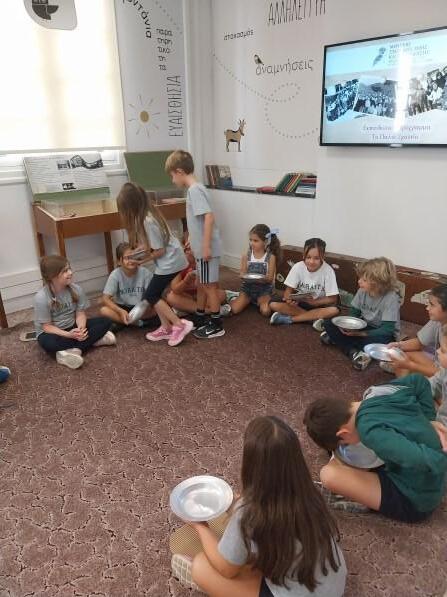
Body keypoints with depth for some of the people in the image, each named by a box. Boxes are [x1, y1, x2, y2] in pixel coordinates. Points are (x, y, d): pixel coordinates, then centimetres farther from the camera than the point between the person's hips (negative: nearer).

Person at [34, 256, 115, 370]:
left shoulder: (76, 289, -11)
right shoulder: (41, 298, -21)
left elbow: (80, 314, -8)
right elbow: (47, 326, -19)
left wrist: (81, 329, -31)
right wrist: (69, 335, -33)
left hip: (73, 327, 4)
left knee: (105, 322, -16)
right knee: (48, 343, -40)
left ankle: (73, 351, -28)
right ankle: (94, 339, -25)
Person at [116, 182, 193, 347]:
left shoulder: (147, 221, -23)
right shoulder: (149, 213, 5)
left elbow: (160, 251, -19)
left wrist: (143, 260, -6)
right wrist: (143, 248, 3)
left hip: (170, 262, -9)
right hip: (171, 259, 9)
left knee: (150, 296, 0)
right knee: (155, 293, 12)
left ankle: (180, 324, -2)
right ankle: (166, 328, 18)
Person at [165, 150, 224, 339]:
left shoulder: (194, 189, -18)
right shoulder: (194, 189, 12)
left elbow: (209, 217, -27)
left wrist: (206, 247, -26)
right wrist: (192, 241, 30)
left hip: (207, 248, -9)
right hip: (201, 248, 9)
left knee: (209, 286, 1)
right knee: (201, 284, 20)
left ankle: (216, 325, 13)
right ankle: (200, 318, 35)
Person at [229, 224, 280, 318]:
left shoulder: (270, 257, -9)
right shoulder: (246, 255, -2)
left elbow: (270, 278, -9)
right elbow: (243, 274, 0)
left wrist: (262, 278, -31)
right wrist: (245, 277, -24)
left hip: (264, 289, -2)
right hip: (248, 287, 2)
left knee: (266, 312, -28)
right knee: (234, 310, -19)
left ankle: (260, 302, 8)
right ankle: (249, 301, 14)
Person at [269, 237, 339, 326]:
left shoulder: (328, 271, -18)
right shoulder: (298, 267, -13)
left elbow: (332, 299, -15)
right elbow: (289, 290, -9)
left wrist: (312, 302, -27)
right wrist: (289, 299, -32)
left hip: (319, 304, -1)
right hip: (299, 302, 2)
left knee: (334, 310, -34)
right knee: (274, 304, -22)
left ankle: (288, 319, -26)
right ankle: (315, 317, -22)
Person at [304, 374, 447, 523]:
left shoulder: (371, 430, -31)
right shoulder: (382, 392, -10)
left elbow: (417, 459, -40)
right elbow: (419, 381, 6)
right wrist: (428, 421, 5)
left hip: (414, 502, -8)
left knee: (329, 474, -19)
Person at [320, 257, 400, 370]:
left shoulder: (391, 298, -26)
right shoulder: (362, 291, -10)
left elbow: (387, 330, -27)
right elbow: (353, 313, 2)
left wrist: (360, 333, -35)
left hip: (380, 333, -5)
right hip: (364, 326, 6)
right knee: (328, 323, -12)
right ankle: (354, 352, -25)